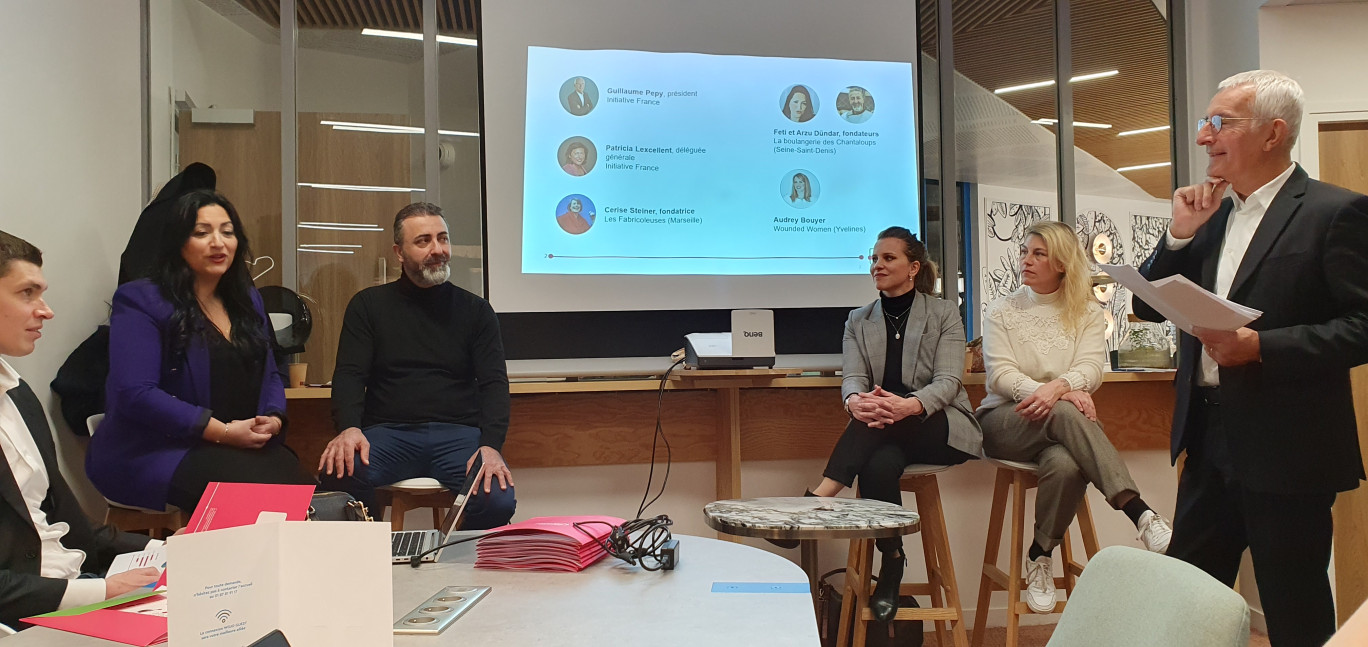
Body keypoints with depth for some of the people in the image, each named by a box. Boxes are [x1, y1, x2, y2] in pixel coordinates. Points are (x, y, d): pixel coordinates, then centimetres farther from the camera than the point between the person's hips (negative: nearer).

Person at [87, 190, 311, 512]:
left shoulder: (247, 300, 18)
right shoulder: (140, 302, -2)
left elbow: (269, 375, 21)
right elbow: (135, 394, -13)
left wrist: (273, 420, -3)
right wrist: (223, 432, -17)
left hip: (244, 447, 5)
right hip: (156, 452, -5)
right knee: (257, 485, -33)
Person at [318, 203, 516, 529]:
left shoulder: (475, 310, 12)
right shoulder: (368, 305, 13)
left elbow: (493, 383, 3)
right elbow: (349, 375, 3)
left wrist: (490, 445, -16)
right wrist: (349, 428, -20)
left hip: (458, 432, 0)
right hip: (388, 432, 0)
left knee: (498, 501, -30)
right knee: (340, 473, -33)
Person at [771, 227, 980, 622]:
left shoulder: (943, 314, 6)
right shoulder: (858, 321, 15)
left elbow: (948, 381, -9)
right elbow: (852, 378, -2)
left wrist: (908, 405, -33)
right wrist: (856, 401, -31)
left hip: (941, 427, -2)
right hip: (885, 435, 2)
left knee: (888, 403, -37)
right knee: (879, 466, -37)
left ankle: (818, 499, -43)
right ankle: (891, 564, -19)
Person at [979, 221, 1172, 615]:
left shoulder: (1087, 313, 13)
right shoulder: (1001, 311, 10)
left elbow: (1091, 368, -5)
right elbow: (1000, 373, -5)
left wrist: (1058, 387, -30)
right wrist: (1064, 394, -22)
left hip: (1058, 420, 2)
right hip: (1005, 420, -1)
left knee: (1065, 464, -38)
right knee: (1063, 414, -38)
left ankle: (1041, 555, -18)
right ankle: (1140, 513, -44)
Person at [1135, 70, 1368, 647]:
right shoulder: (1211, 214, 11)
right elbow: (1149, 306, 10)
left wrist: (1261, 346, -23)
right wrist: (1181, 234, -3)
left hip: (1286, 448, -6)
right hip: (1209, 438, 6)